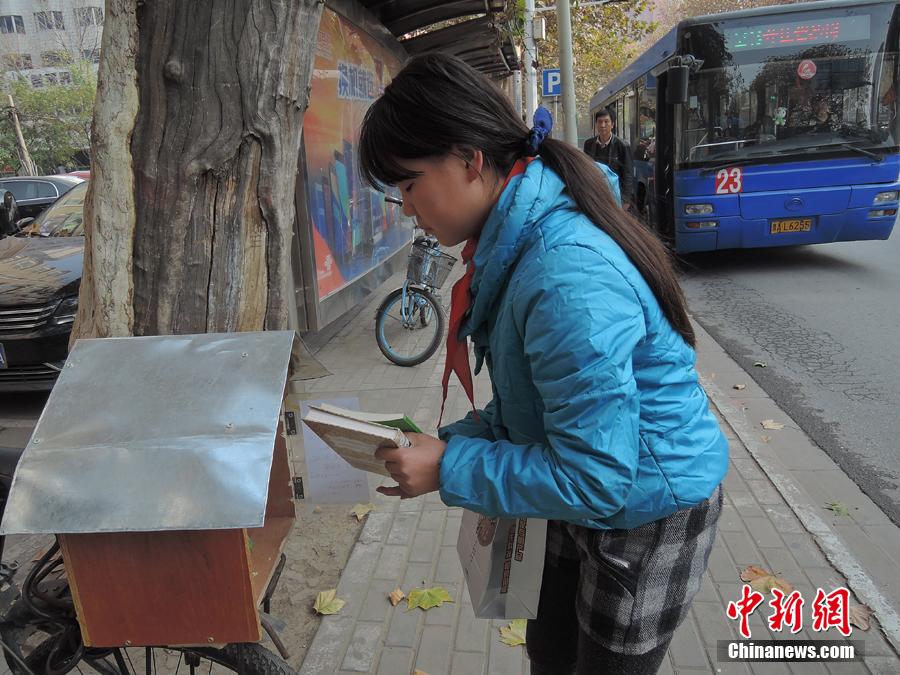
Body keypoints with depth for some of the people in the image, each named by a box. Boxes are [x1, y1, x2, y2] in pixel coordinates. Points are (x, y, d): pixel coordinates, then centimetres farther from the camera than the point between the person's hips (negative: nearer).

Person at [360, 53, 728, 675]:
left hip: (651, 513, -8)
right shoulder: (519, 243, -3)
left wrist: (451, 470, -23)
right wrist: (453, 439, -4)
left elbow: (593, 480, -30)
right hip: (589, 502, 8)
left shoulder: (567, 278, -35)